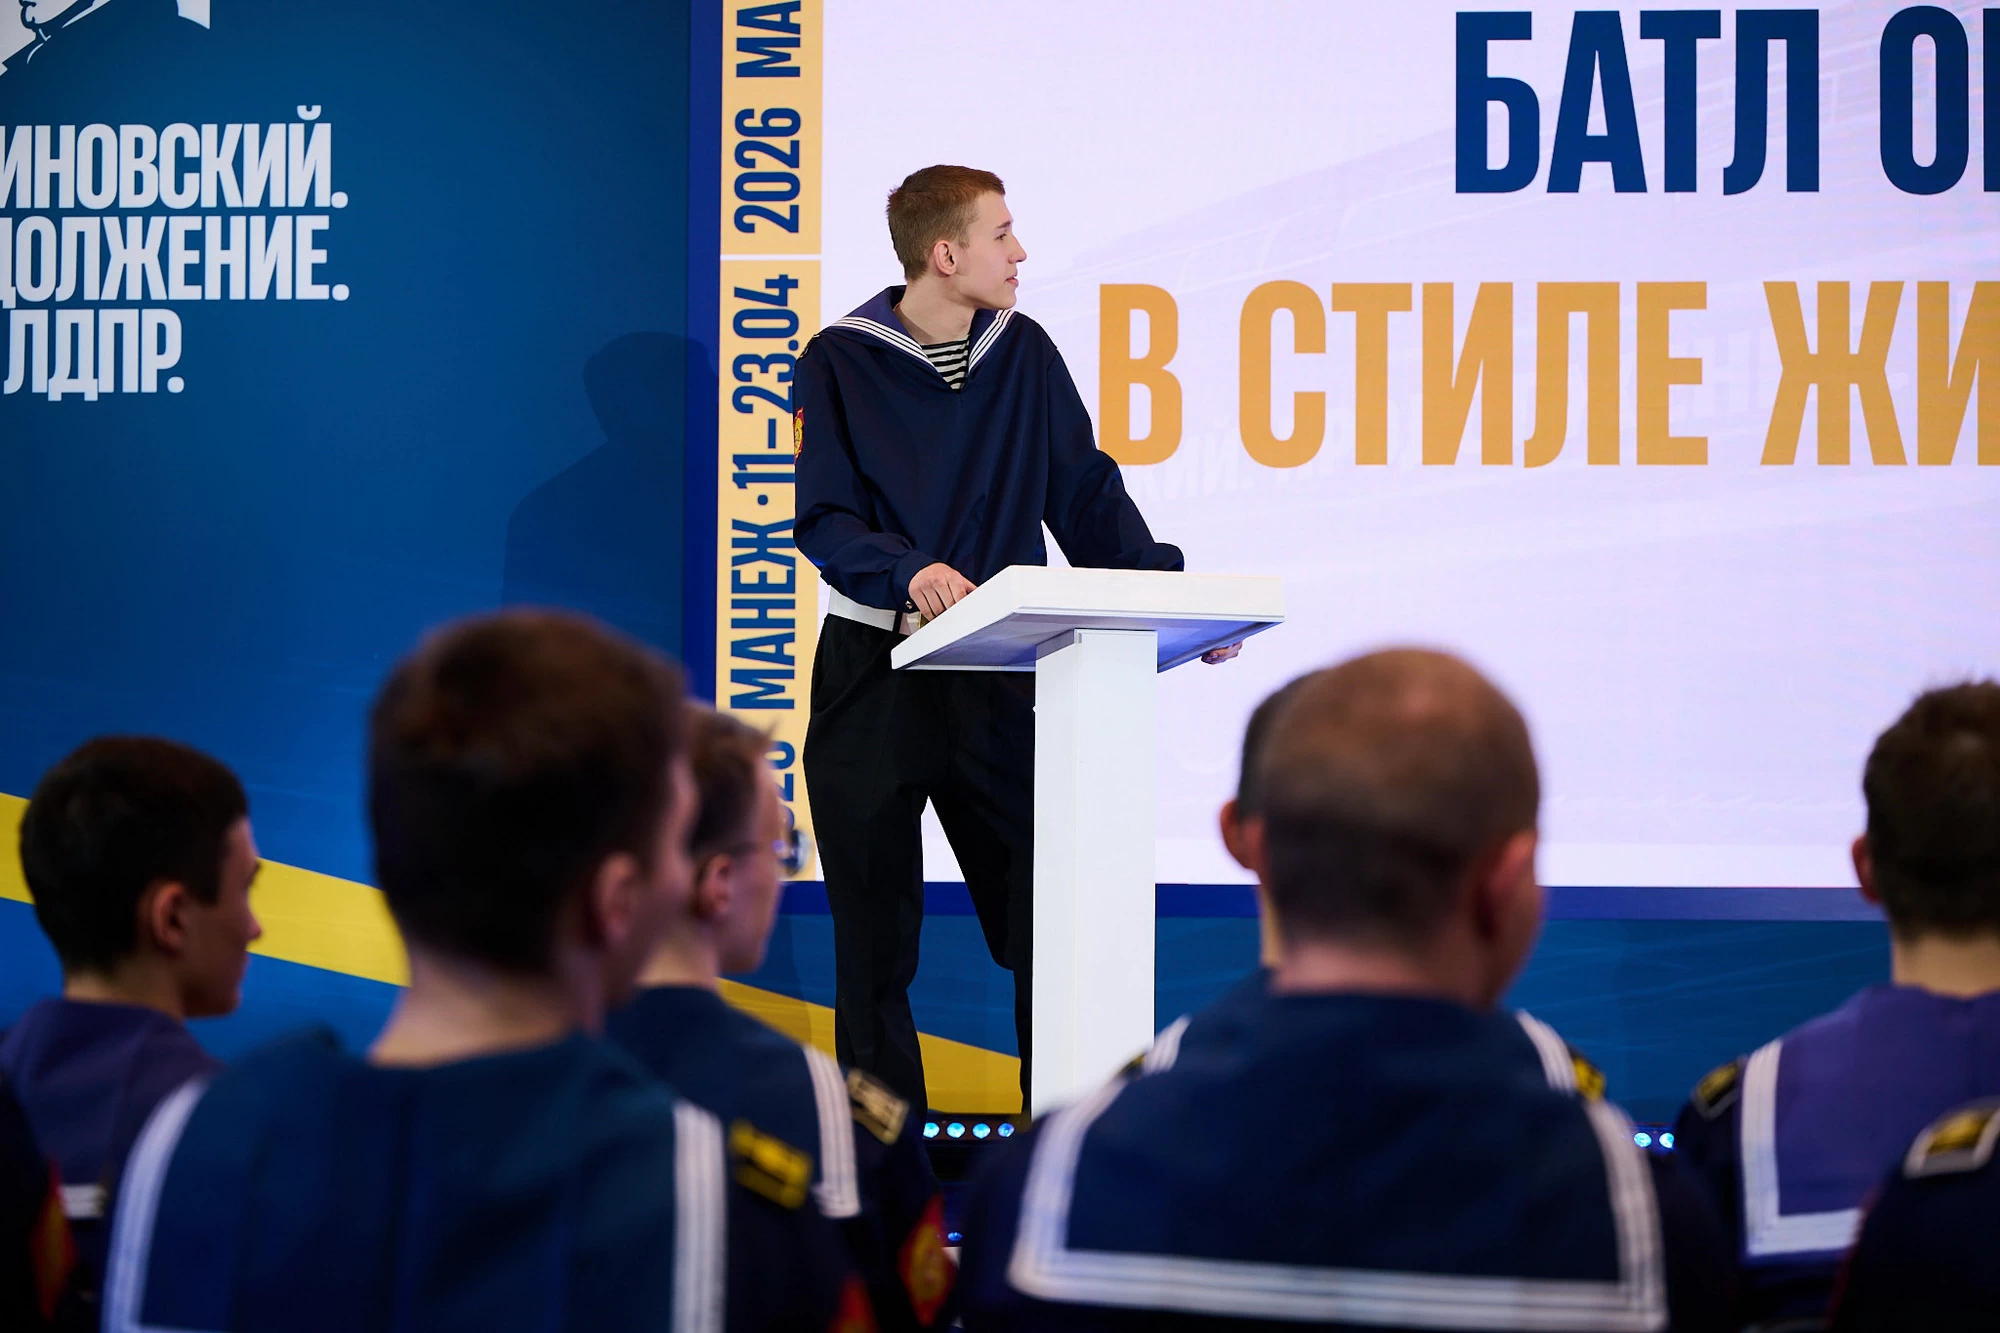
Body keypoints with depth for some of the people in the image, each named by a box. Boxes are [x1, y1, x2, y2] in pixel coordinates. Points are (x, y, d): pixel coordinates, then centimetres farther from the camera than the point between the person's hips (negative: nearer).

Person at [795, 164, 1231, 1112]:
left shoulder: (1023, 353, 7)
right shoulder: (841, 362, -4)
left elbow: (1085, 495, 8)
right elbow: (824, 519, -11)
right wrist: (908, 573, -30)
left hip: (995, 677, 3)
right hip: (874, 674, -3)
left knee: (1047, 916, -1)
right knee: (875, 933, 3)